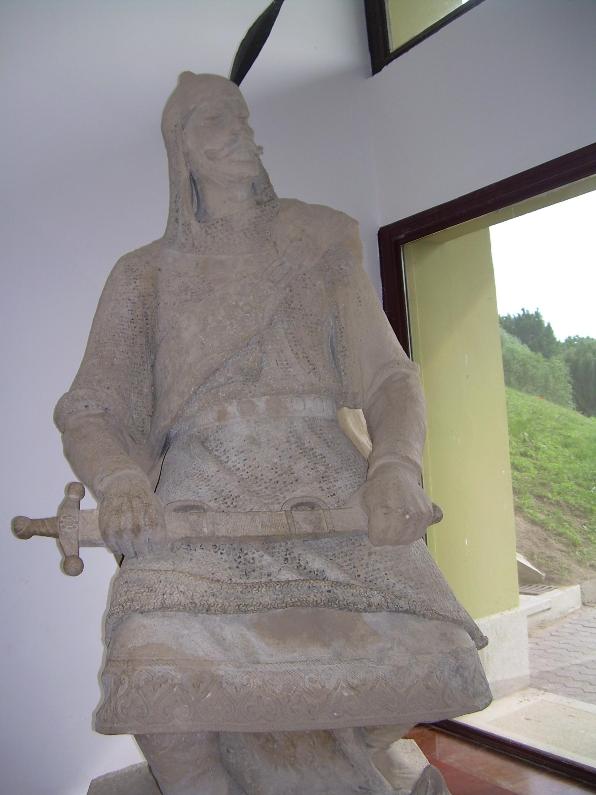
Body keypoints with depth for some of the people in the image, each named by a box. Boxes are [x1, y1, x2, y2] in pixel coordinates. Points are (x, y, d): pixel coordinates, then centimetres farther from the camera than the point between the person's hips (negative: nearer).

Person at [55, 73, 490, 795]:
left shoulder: (316, 243, 15)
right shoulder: (147, 274, 14)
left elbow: (389, 376, 8)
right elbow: (87, 411, 8)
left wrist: (396, 466, -14)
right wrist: (120, 480, -16)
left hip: (329, 488, 2)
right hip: (202, 495, -1)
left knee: (423, 662, -21)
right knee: (161, 681, -30)